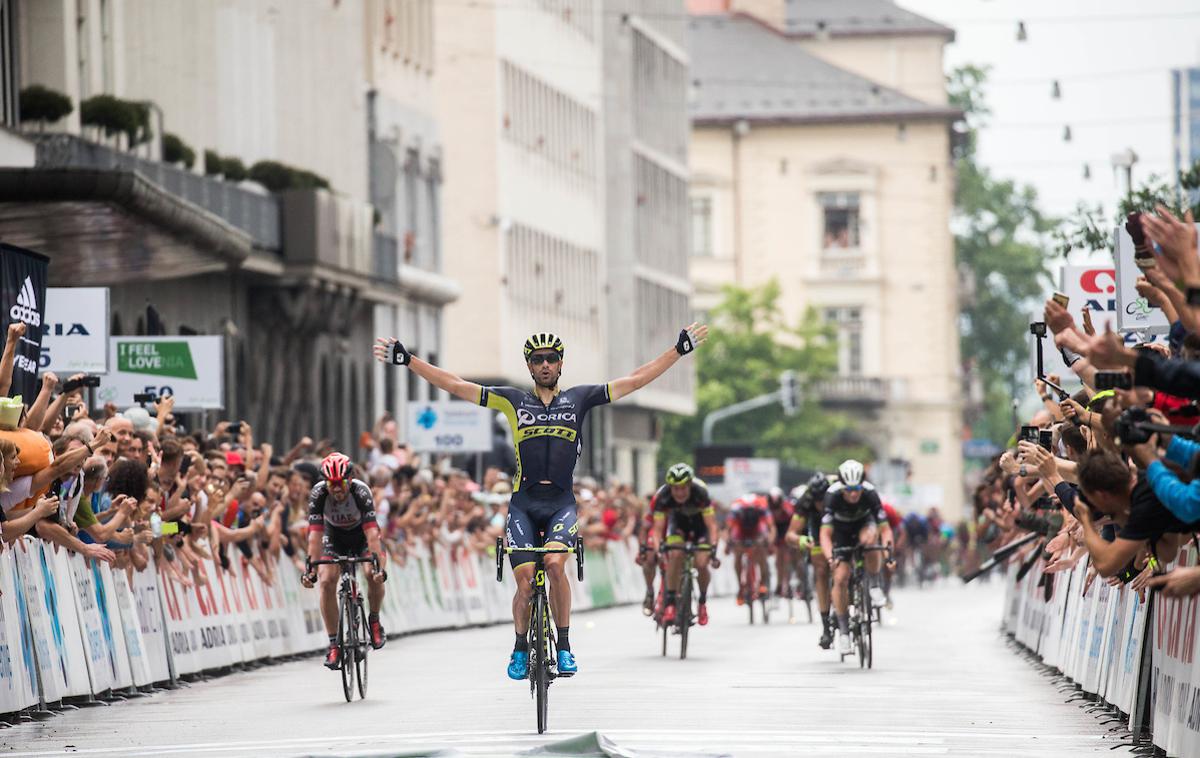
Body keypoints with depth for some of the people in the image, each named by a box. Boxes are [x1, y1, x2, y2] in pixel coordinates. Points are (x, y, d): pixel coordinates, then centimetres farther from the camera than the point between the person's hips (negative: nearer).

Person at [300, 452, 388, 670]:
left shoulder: (361, 491, -34)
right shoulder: (318, 494, -29)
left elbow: (372, 533, -40)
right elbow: (315, 535, -33)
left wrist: (379, 567, -50)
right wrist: (311, 570, -42)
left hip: (361, 535, -1)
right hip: (334, 536, 1)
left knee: (374, 575, -27)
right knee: (326, 582, -19)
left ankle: (374, 620, 1)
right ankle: (334, 644, -10)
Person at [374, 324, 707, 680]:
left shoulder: (579, 398, 8)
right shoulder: (513, 400, 7)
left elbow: (635, 381, 8)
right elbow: (454, 385, 5)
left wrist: (680, 349, 4)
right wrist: (406, 360, -1)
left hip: (562, 503, -1)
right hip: (524, 504, 1)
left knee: (555, 563, -26)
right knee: (526, 583, -9)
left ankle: (564, 646, -12)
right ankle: (520, 648, 16)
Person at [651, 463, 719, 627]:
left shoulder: (700, 492, -36)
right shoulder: (662, 496, -31)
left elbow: (711, 525, -35)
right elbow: (658, 528, -29)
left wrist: (713, 546, -49)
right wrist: (657, 546, -47)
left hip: (700, 522, -1)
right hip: (678, 521, 1)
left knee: (701, 564, -16)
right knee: (675, 555, -26)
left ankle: (703, 601, 11)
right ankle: (670, 602, -17)